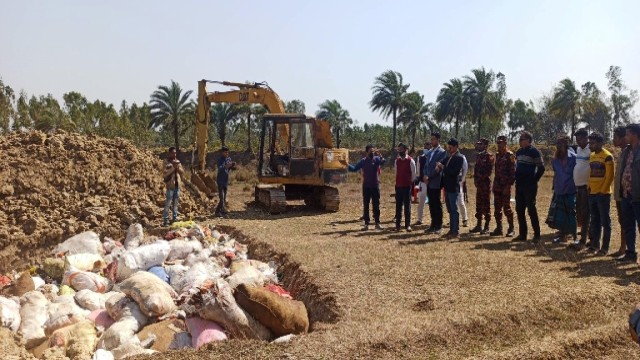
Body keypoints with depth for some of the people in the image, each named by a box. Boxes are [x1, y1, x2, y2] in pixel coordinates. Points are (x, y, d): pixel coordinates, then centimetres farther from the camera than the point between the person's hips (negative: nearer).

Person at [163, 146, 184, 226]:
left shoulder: (177, 161, 11)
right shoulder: (166, 162, -6)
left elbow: (182, 172, 8)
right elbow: (166, 173, -18)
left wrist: (178, 168, -10)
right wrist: (173, 167, -20)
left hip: (177, 185, 6)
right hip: (170, 185, -6)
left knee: (175, 203, 11)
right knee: (168, 204, -5)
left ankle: (174, 218, 19)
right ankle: (166, 220, -1)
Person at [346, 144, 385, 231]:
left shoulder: (376, 159, -2)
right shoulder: (363, 161, 2)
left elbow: (382, 162, -24)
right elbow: (354, 168, 2)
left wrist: (379, 155, -43)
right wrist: (347, 164, -13)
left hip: (375, 186, -1)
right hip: (366, 186, 1)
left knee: (376, 205, 6)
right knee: (365, 205, 4)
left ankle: (377, 223, 14)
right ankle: (366, 223, 11)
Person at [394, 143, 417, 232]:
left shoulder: (410, 161, -7)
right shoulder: (397, 160, 8)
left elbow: (414, 174, -2)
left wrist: (411, 183, 2)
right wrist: (397, 182, 13)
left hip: (407, 186, -4)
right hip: (398, 186, 4)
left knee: (407, 206, -1)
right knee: (398, 205, 7)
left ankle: (408, 225, 5)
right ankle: (397, 224, 12)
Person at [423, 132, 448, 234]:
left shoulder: (442, 152, -7)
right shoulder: (430, 152, 16)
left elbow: (438, 168, -14)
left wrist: (429, 177, -15)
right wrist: (425, 175, -1)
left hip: (435, 182, -7)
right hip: (429, 182, 7)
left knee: (437, 205, -1)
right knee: (431, 204, 10)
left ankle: (439, 226, 5)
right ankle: (433, 224, 17)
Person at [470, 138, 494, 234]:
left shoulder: (489, 156, -9)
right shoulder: (478, 155, 14)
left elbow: (489, 170, -15)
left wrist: (481, 177, -14)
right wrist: (476, 179, 6)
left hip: (486, 183, -8)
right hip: (478, 184, 8)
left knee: (486, 205, -4)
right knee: (478, 205, 11)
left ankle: (486, 227, 0)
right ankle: (479, 225, 19)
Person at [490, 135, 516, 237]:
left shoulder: (510, 155, -8)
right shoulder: (497, 155, 14)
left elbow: (513, 172, -13)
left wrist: (508, 186, -18)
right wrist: (494, 185, 14)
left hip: (505, 187, -7)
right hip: (497, 186, 7)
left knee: (507, 208, -1)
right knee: (497, 208, 8)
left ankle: (511, 229, 10)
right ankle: (498, 228, 15)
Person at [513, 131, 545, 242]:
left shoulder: (534, 152, -9)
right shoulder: (519, 152, 14)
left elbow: (541, 168, -11)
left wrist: (534, 180, -9)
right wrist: (516, 179, 12)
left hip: (530, 186, -7)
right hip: (519, 185, 8)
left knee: (531, 210, -5)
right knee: (519, 210, 8)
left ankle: (537, 234, 3)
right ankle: (522, 234, 15)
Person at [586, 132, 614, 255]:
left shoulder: (607, 156, -10)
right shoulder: (591, 156, 13)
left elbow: (610, 176, -13)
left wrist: (603, 191, -15)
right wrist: (589, 188, 10)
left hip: (603, 194, -7)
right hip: (592, 193, 7)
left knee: (605, 221, -1)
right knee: (595, 220, 12)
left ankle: (605, 247, 4)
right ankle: (595, 244, 20)